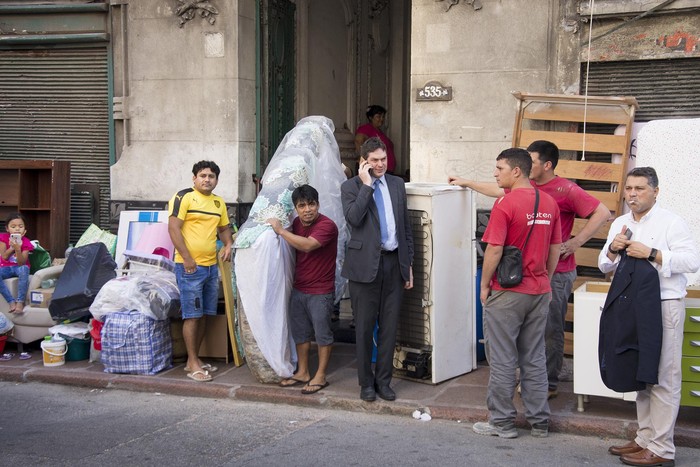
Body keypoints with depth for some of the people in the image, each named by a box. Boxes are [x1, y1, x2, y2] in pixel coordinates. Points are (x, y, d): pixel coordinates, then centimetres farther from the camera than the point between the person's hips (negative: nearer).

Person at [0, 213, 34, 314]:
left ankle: (20, 302, -35)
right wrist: (12, 247, -28)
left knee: (24, 269, -39)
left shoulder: (25, 243, -12)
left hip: (19, 267, -2)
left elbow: (21, 263, -20)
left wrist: (18, 249, -35)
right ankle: (11, 301, -26)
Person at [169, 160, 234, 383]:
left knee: (203, 315, 12)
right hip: (190, 267, -7)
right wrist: (187, 258, -18)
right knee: (192, 315, -4)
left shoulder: (219, 202, 14)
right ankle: (192, 364, 3)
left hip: (211, 266, 7)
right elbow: (173, 228, -13)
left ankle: (194, 359, 23)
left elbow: (224, 227, 25)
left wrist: (228, 243, 4)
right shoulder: (183, 197, -8)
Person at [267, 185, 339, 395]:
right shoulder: (296, 223, 4)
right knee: (300, 332, 14)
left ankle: (320, 377, 10)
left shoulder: (327, 225, -19)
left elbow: (307, 245, -33)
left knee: (322, 333, 1)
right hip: (298, 289, 7)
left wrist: (280, 230, -25)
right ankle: (302, 373, 25)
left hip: (320, 292, -7)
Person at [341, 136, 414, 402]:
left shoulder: (397, 185, 12)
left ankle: (383, 381, 19)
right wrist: (366, 185, -14)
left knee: (389, 327, 7)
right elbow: (353, 218, -19)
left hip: (393, 263, 4)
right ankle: (366, 382, 16)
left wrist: (408, 264, 12)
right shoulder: (351, 186, 0)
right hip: (365, 264, -3)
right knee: (364, 328, 4)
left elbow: (406, 227, 15)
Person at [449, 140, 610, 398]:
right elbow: (498, 191, 25)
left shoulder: (566, 190, -14)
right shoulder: (527, 187, 8)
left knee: (550, 330, 1)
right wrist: (466, 182, 30)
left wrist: (577, 241, -19)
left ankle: (550, 384, 11)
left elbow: (602, 212, -17)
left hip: (556, 273, -7)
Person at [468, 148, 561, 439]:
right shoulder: (549, 203, 4)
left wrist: (484, 285, -4)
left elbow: (494, 251, -17)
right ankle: (539, 422, 19)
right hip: (539, 292, 6)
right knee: (535, 358, 13)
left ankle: (502, 422, 12)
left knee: (503, 360, 4)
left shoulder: (505, 204, -16)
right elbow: (556, 249, 10)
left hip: (506, 294, -6)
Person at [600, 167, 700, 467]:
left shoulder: (670, 222, -5)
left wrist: (651, 253, -20)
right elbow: (604, 266, 16)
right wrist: (613, 250, -5)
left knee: (663, 377, -5)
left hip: (664, 305, -7)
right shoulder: (620, 224, 15)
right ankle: (646, 438, 21)